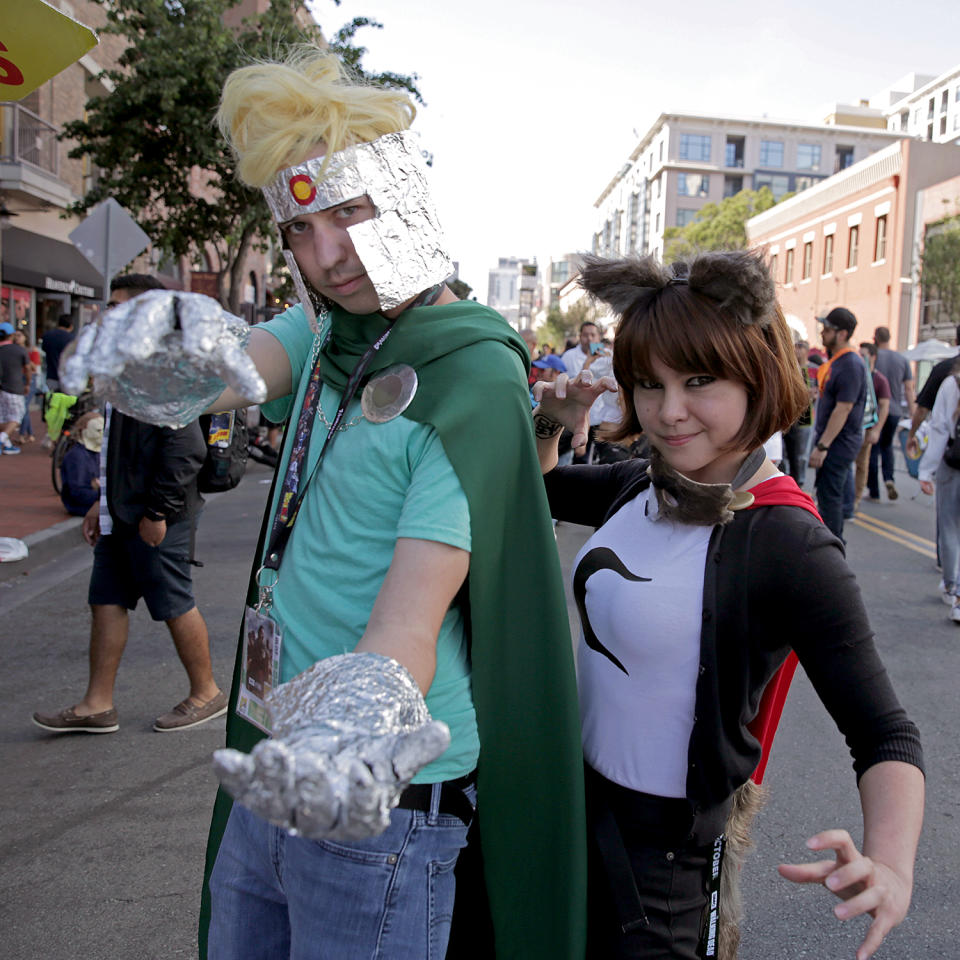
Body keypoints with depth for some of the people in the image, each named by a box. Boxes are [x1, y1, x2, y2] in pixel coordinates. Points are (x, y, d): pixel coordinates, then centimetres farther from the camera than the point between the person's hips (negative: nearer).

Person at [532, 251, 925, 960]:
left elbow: (884, 734, -21)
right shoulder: (642, 484, -5)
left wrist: (890, 866, -39)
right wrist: (548, 424, -7)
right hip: (578, 800, 7)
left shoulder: (789, 548, -25)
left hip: (664, 850, -7)